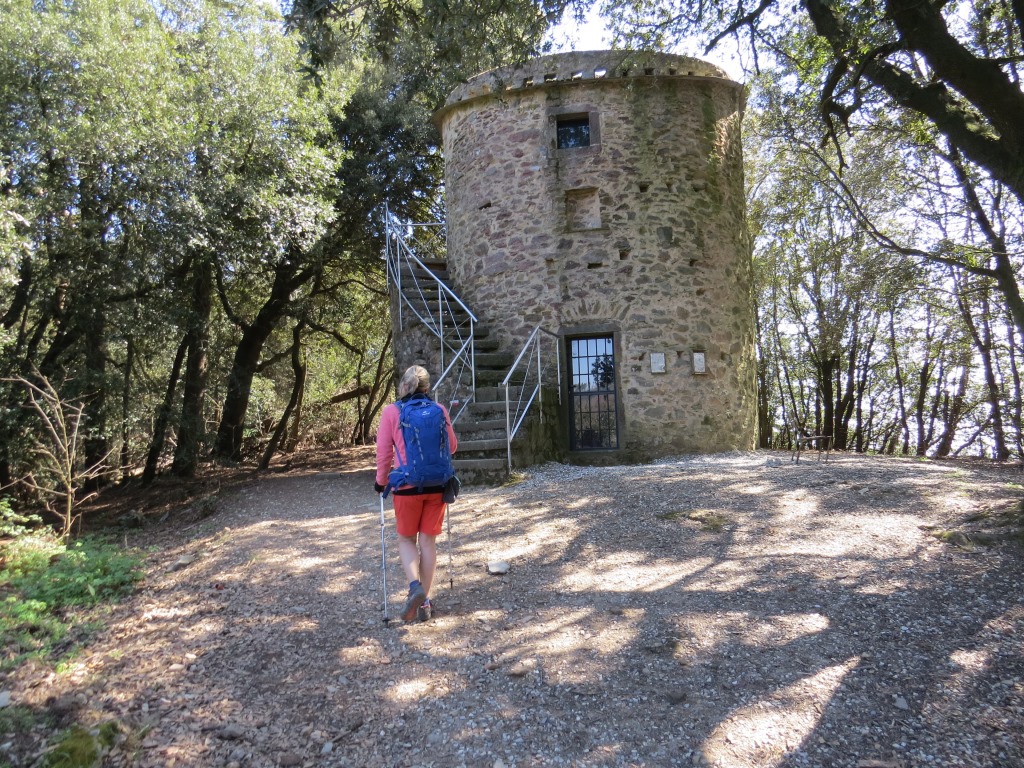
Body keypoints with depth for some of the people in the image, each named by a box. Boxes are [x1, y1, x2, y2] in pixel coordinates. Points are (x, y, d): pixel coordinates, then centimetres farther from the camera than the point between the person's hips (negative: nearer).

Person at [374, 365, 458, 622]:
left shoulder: (391, 412, -6)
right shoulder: (440, 410, 0)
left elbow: (383, 451, -3)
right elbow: (451, 446, 8)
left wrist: (381, 481, 11)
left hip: (407, 487, -2)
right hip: (437, 485, 2)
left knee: (406, 538, 16)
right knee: (428, 540, 13)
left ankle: (415, 586, -7)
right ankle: (425, 601, 18)